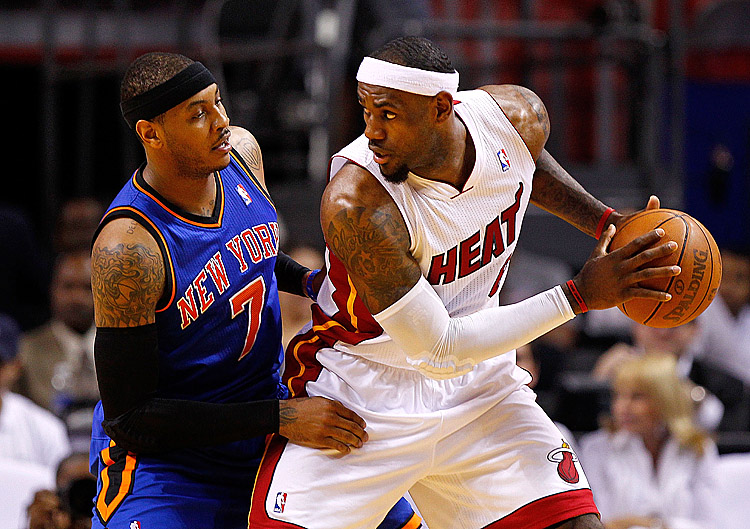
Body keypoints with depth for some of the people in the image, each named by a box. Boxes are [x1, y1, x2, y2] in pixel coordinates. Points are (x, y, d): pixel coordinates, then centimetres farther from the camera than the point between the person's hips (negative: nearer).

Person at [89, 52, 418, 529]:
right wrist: (280, 418, -29)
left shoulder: (241, 151, -6)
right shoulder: (127, 248, -29)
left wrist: (312, 282, -3)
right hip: (161, 461, -7)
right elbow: (128, 417, -26)